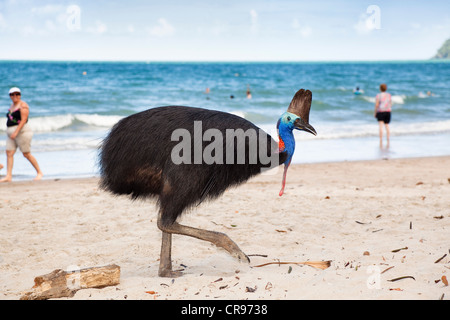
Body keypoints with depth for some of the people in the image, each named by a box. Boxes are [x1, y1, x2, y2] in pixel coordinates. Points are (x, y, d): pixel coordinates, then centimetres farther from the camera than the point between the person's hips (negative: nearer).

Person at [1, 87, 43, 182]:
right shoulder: (12, 105, 16)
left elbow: (23, 120, -18)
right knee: (9, 153, -3)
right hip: (11, 133, 8)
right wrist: (11, 132, 20)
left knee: (27, 154, -4)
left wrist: (16, 132, -25)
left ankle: (39, 172, 9)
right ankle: (8, 176, -6)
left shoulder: (23, 105, -9)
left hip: (22, 132, -8)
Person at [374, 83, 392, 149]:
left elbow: (376, 105, -11)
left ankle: (381, 142, -20)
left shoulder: (378, 95, -6)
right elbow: (391, 104, 9)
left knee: (381, 126, -10)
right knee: (387, 126, 10)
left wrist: (375, 112, -2)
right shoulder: (389, 95, 8)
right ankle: (388, 142, 7)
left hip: (380, 112, -4)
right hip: (388, 111, 4)